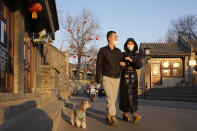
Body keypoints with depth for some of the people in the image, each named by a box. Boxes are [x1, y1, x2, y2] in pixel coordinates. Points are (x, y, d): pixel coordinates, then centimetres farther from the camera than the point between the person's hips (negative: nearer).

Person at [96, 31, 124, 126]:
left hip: (116, 78, 5)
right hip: (106, 77, -4)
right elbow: (99, 65, 1)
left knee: (114, 99, 8)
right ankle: (113, 118, -18)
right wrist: (98, 77, -5)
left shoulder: (118, 51, 13)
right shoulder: (102, 50, 1)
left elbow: (121, 64, 17)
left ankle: (108, 115, 25)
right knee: (110, 98, -16)